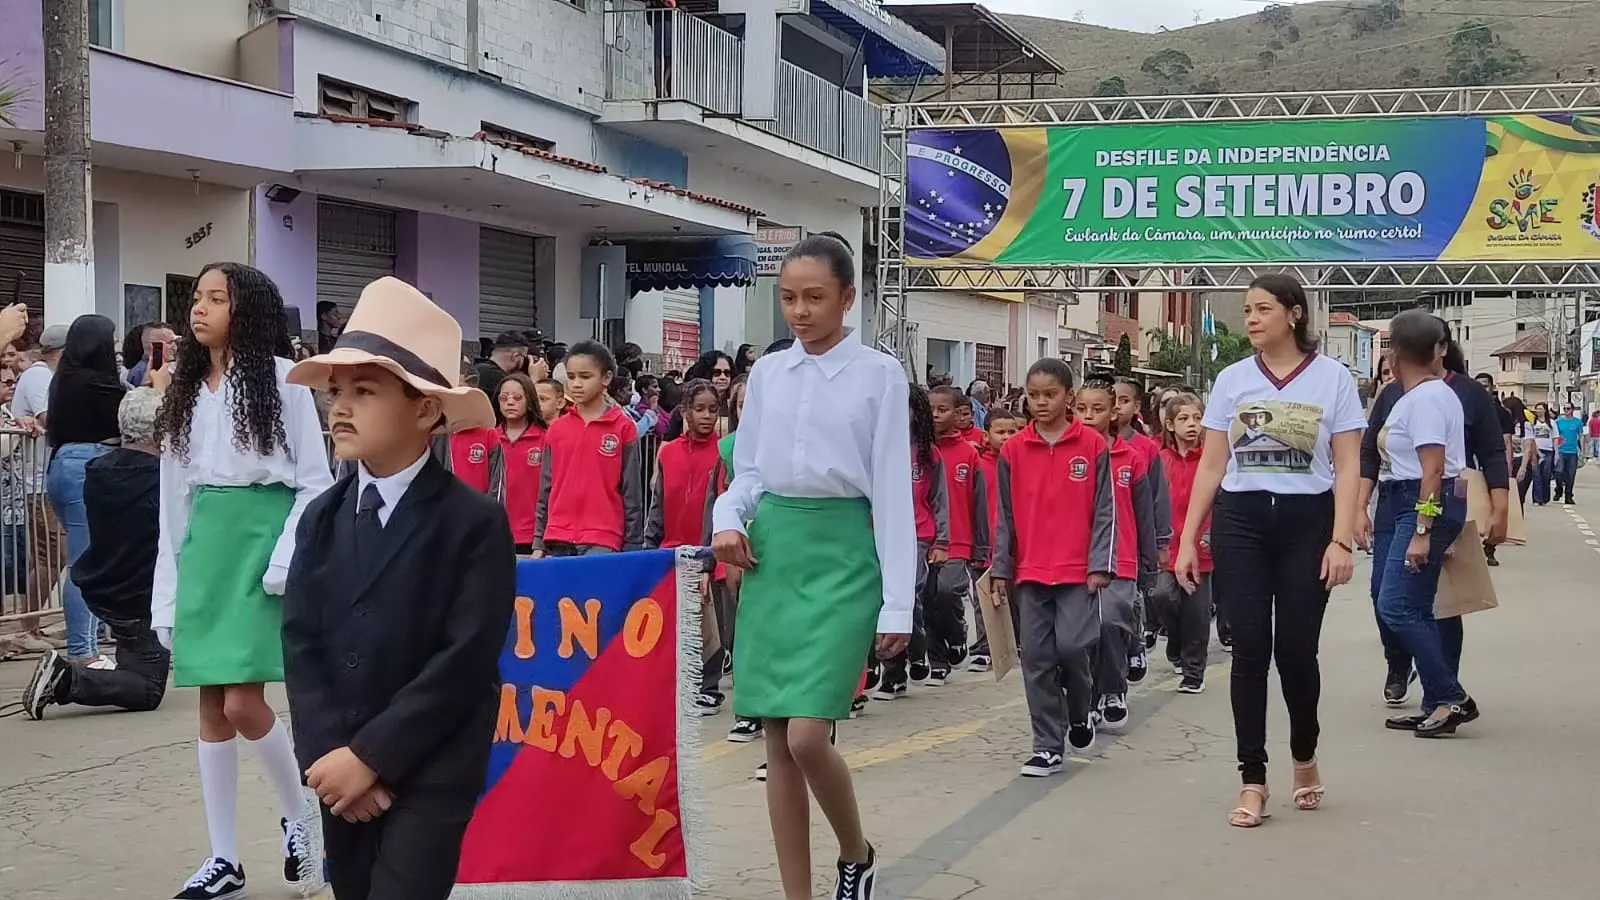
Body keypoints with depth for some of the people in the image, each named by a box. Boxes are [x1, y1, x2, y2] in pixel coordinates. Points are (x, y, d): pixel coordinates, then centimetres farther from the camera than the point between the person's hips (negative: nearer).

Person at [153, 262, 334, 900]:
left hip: (259, 539, -5)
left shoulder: (282, 380, -3)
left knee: (243, 704, -12)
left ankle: (299, 817, 13)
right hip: (201, 547, 6)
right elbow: (173, 494, 15)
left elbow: (316, 482, -5)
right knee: (211, 709, 6)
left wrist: (287, 560, -16)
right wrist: (167, 586, 12)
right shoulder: (184, 390, 13)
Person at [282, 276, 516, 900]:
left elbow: (465, 658, -15)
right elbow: (300, 645, 2)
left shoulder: (475, 523, -9)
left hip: (430, 774, -5)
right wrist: (329, 754, -11)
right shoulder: (321, 519, 8)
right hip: (340, 771, 5)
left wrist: (371, 755, -16)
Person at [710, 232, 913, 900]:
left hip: (841, 551, -4)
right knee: (776, 741, 5)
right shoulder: (767, 373, 10)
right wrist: (727, 519, -8)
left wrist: (897, 603, -8)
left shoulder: (880, 375, -2)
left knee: (808, 737, -14)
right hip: (770, 549, 5)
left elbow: (892, 491, -4)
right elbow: (748, 470, 15)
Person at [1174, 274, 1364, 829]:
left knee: (1296, 649, 1)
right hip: (1240, 522, 2)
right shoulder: (1231, 380, 7)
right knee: (1250, 650, -1)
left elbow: (1347, 467, -3)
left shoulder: (1332, 378, 0)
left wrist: (1341, 540, -12)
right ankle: (1253, 781, 6)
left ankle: (1304, 756, 29)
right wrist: (1187, 540, 3)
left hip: (1306, 521, -2)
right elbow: (1210, 467, 8)